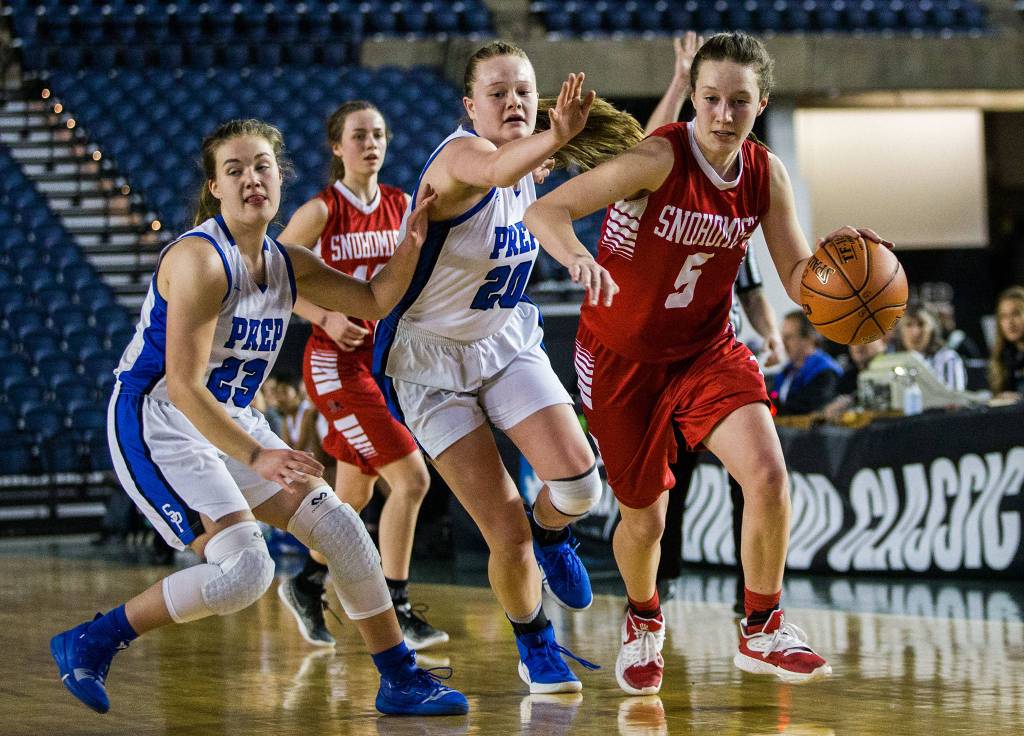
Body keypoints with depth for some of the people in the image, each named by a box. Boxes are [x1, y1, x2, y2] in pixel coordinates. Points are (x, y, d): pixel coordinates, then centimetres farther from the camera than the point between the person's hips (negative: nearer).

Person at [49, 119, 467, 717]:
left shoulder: (287, 263, 6)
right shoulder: (199, 260, -21)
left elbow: (375, 302, 15)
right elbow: (183, 386, -26)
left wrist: (411, 244, -4)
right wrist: (256, 457, -33)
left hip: (231, 421, 9)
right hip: (156, 425, -9)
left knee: (339, 526, 3)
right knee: (246, 570, -21)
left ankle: (401, 680, 15)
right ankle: (90, 643, -6)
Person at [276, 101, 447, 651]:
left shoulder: (402, 205, 5)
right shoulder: (321, 211, -9)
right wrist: (325, 317, -18)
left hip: (386, 355, 6)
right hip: (338, 362, -6)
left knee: (356, 492, 16)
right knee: (411, 478, -14)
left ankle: (306, 586, 37)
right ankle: (393, 607, -6)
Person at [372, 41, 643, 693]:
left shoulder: (531, 170, -4)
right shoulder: (458, 156, -26)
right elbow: (497, 169, -53)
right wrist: (555, 137, -71)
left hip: (507, 340, 5)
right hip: (431, 358, -5)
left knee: (579, 480, -18)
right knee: (506, 532, -9)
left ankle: (552, 534, 18)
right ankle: (536, 650, 18)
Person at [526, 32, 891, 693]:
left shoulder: (766, 175, -7)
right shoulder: (658, 159, -24)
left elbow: (799, 279, -3)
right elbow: (545, 210, -28)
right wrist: (579, 258, -49)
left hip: (708, 348, 3)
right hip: (623, 358, -3)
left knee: (768, 474, -20)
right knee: (645, 518, 6)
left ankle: (762, 632, -1)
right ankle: (644, 619, 41)